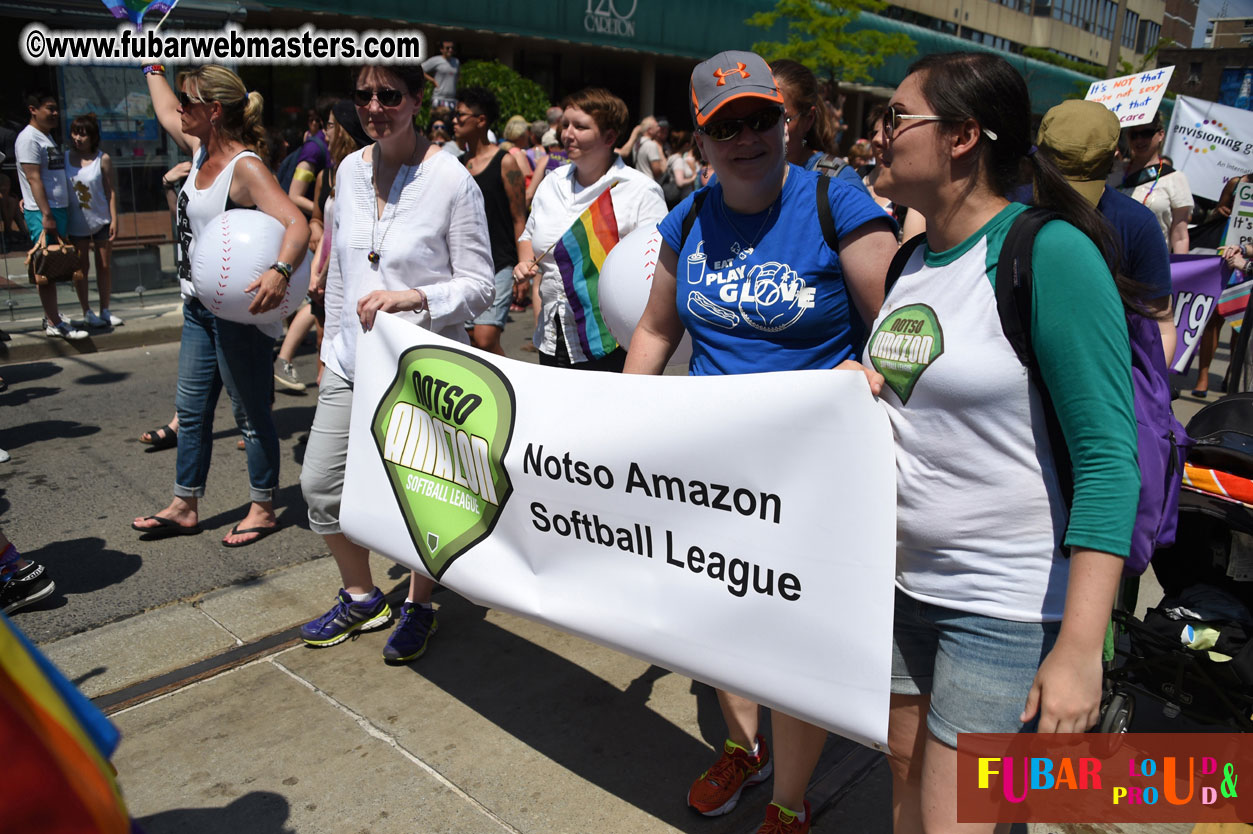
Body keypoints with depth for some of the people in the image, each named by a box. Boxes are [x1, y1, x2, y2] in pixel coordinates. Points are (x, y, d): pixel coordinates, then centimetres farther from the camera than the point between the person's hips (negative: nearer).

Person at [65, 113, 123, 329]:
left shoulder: (103, 159, -3)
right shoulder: (65, 158, 1)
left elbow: (110, 191, -3)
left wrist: (114, 219, -8)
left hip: (101, 220, -1)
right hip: (76, 222, 1)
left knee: (104, 266, 5)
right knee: (81, 267, 6)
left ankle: (104, 310, 16)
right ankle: (86, 312, 14)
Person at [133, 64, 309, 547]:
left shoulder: (246, 167, -19)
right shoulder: (201, 150, 9)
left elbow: (296, 223, -32)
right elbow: (166, 113, 31)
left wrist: (280, 272, -49)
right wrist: (151, 66, 42)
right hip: (200, 307, 10)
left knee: (251, 414, 3)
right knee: (191, 408, 15)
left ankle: (263, 510, 17)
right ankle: (185, 507, 27)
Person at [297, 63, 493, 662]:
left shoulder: (451, 180, -11)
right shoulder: (349, 170, 8)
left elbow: (478, 286, -10)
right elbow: (339, 269, 16)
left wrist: (412, 297, -25)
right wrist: (331, 346, 18)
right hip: (352, 365, 6)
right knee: (320, 485, 9)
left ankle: (419, 607, 31)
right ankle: (361, 598, 33)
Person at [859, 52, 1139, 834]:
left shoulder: (1049, 252, -16)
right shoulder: (911, 260, 6)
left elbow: (1108, 457, -19)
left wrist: (1080, 649, -22)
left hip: (1011, 606, -7)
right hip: (902, 583, 7)